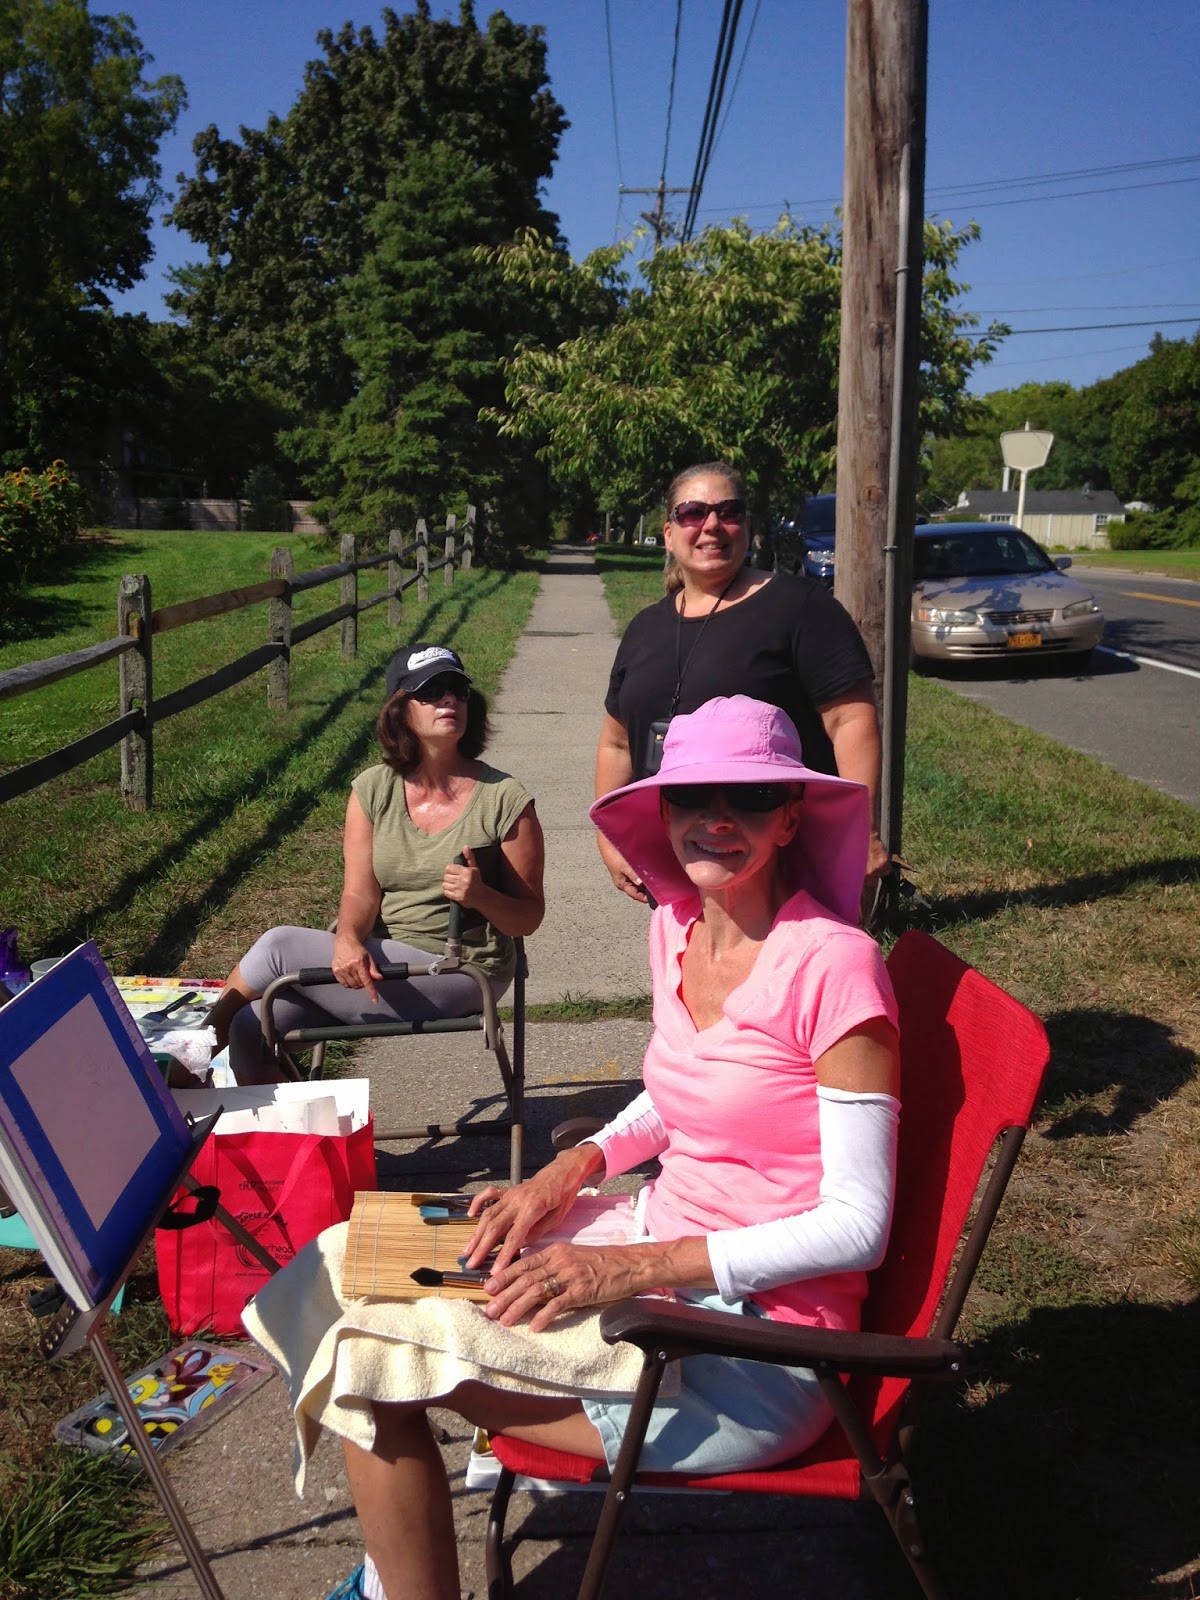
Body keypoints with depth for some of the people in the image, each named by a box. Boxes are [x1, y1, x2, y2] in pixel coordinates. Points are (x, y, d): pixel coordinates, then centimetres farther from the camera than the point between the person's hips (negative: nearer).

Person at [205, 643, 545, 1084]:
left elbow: (529, 917, -2)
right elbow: (360, 893, -2)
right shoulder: (373, 790, 4)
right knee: (251, 1030, -16)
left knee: (280, 946, -15)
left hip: (456, 973, -4)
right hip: (375, 961, 4)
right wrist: (348, 941, -25)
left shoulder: (504, 800, -7)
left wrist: (482, 896, -24)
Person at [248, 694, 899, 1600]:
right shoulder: (677, 925, 2)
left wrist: (634, 1267, -26)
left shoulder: (832, 965, -22)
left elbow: (859, 1226, -20)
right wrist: (571, 1170, 0)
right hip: (663, 1257, 8)